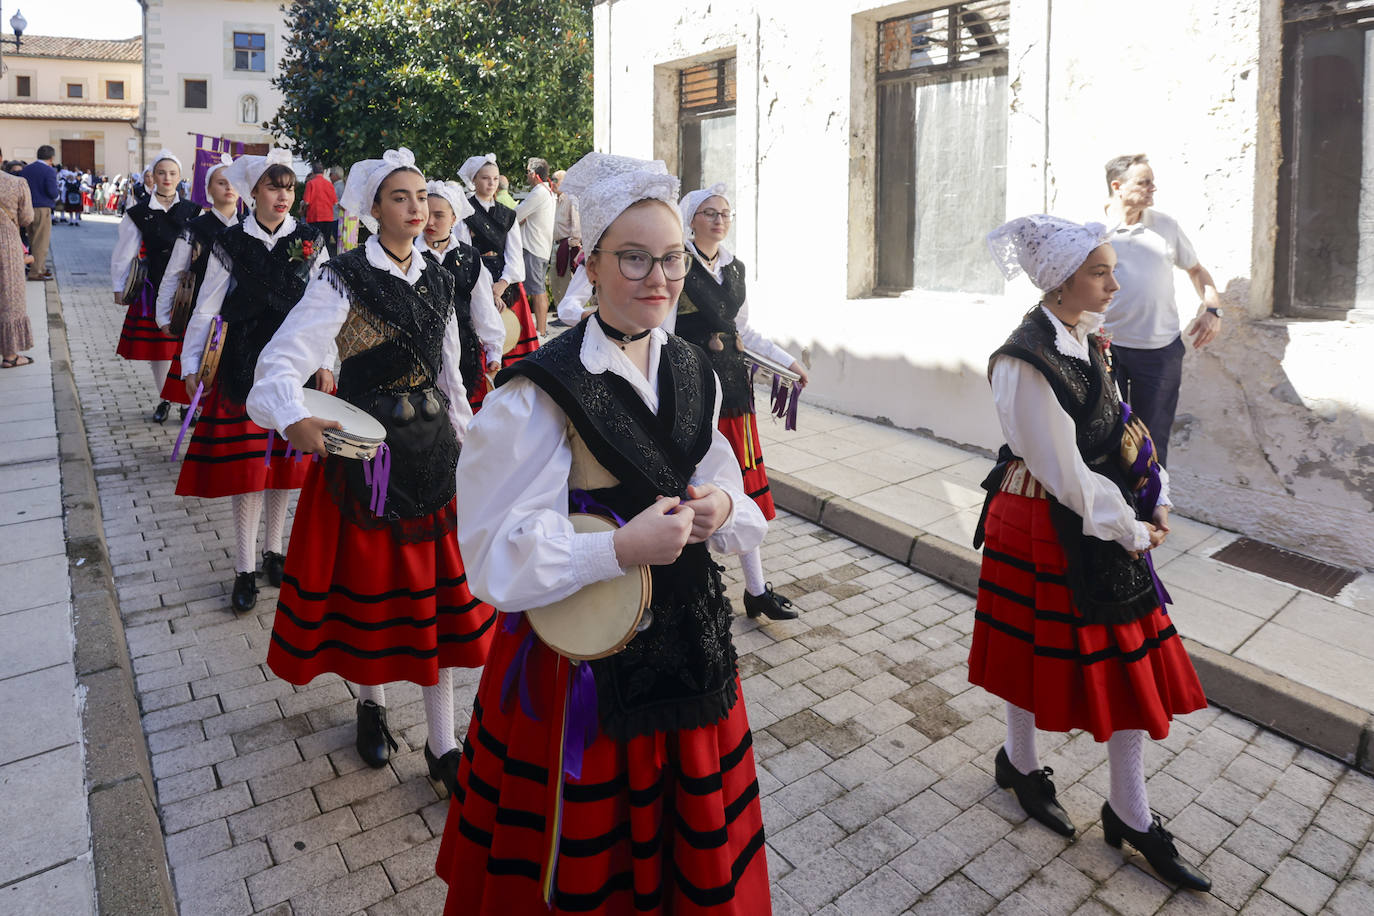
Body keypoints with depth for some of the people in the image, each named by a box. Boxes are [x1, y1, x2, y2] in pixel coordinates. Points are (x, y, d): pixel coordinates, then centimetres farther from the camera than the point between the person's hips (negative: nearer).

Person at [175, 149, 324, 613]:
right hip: (243, 363, -1)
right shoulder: (230, 242, 1)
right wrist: (191, 364, 1)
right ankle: (245, 568, 11)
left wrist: (325, 363, -2)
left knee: (285, 459, 8)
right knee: (245, 464, 0)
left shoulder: (309, 240, 3)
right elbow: (207, 308, 3)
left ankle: (274, 550, 25)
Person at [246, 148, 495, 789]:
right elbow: (283, 358, -19)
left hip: (433, 448, 5)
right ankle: (372, 704, 37)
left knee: (436, 582, 6)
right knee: (370, 578, 8)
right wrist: (294, 419, -38)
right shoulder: (344, 279, -8)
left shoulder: (437, 280, 9)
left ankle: (443, 745, 17)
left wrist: (463, 436, 17)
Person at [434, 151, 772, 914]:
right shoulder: (539, 392, -18)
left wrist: (720, 509, -10)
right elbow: (494, 556, -19)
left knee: (694, 850, 23)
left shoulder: (693, 373, 3)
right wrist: (622, 547, -27)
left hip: (688, 643, 6)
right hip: (581, 656, -5)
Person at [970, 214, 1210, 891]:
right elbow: (1065, 474, -21)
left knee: (1130, 661, 13)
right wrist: (1134, 533, -11)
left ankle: (1131, 816, 29)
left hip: (1106, 519, 8)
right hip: (1047, 528, -8)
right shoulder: (1025, 364, -23)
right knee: (1041, 651, 12)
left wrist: (1156, 504, 1)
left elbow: (1119, 427, 10)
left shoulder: (1086, 340, 4)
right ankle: (1019, 764, 41)